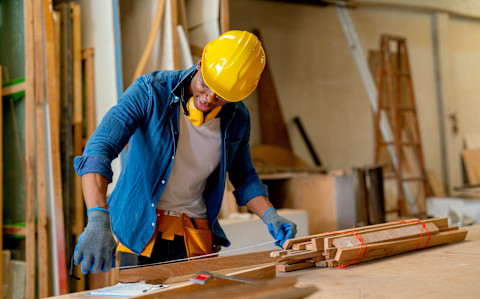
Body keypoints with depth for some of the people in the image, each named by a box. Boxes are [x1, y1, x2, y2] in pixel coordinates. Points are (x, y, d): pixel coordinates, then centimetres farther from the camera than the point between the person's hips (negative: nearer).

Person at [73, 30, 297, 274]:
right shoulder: (151, 92, -17)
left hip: (197, 236, 4)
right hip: (140, 230, -3)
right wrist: (98, 220, -41)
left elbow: (243, 176, 14)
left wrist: (269, 216, -3)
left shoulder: (237, 117, -2)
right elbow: (98, 151, -27)